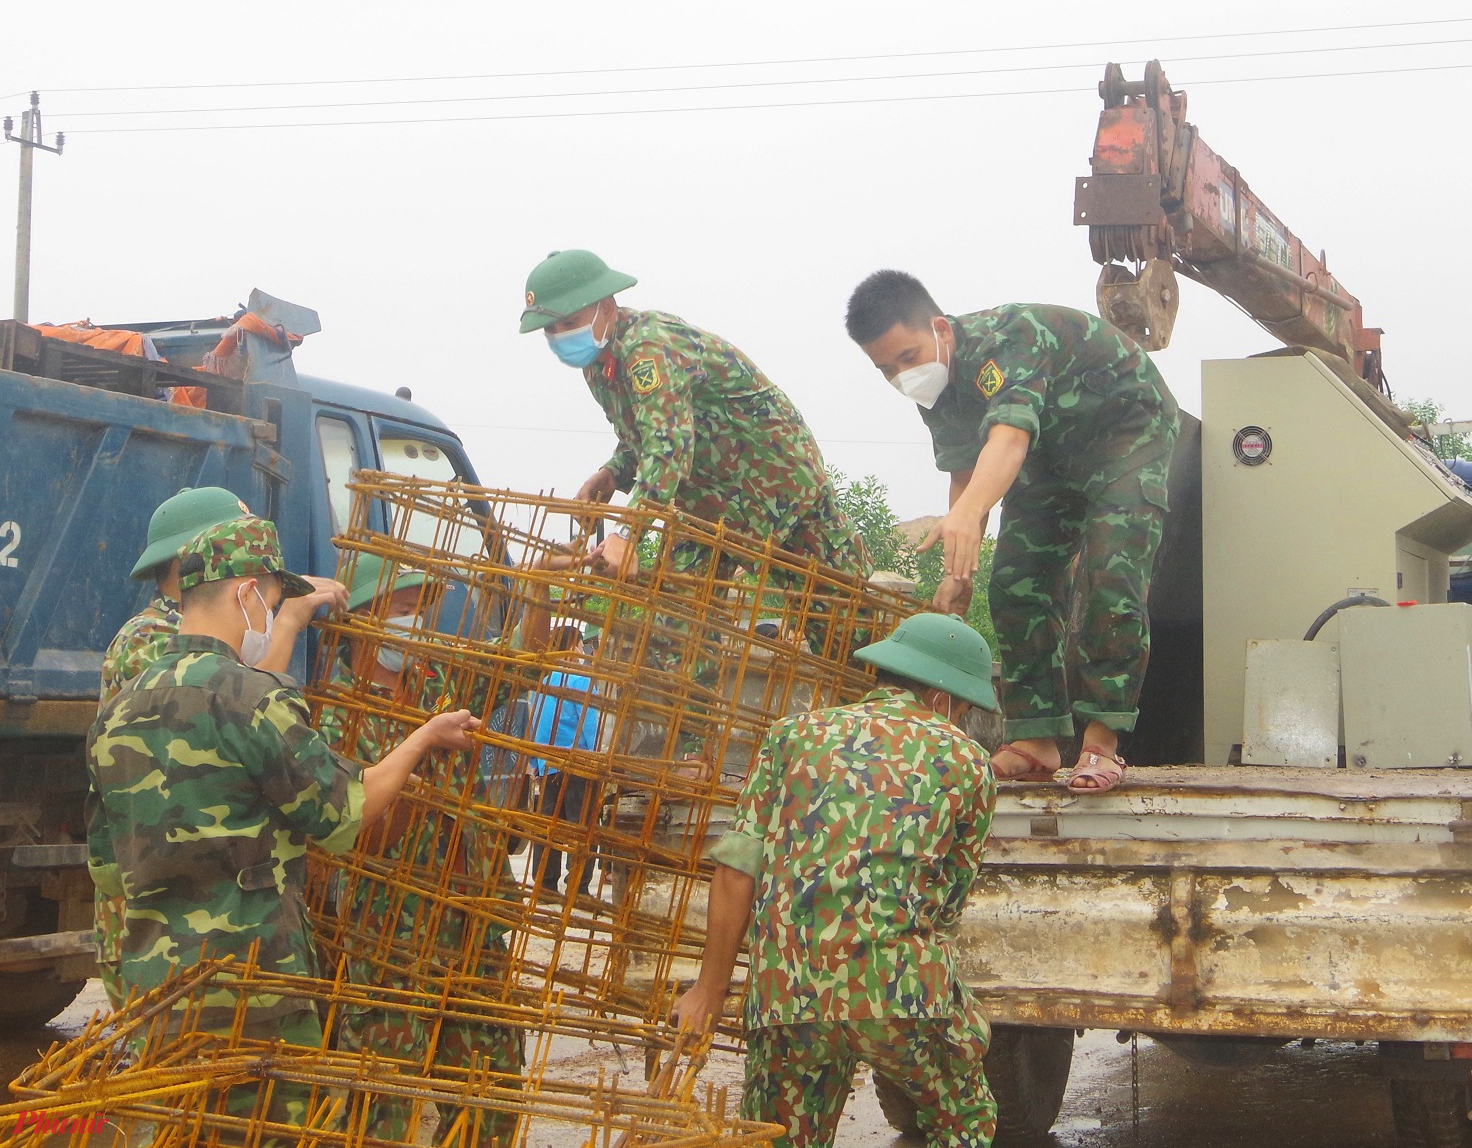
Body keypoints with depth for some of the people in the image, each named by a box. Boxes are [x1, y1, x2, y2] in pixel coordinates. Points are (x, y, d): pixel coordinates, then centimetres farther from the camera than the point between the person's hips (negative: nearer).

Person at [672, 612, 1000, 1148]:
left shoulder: (795, 733, 14)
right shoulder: (967, 761, 10)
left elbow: (737, 871, 6)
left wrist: (709, 989, 10)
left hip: (784, 996, 2)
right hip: (903, 991, -2)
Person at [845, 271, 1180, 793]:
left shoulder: (1003, 341, -37)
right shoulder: (935, 385, -10)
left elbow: (1009, 437, -54)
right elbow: (966, 472, 2)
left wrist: (968, 514, -72)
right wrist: (959, 567, -4)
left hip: (1125, 426, -8)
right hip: (1050, 454, 8)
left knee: (1111, 577, -23)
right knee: (1016, 586, -3)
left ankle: (1102, 742, -22)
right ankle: (1035, 741, 1)